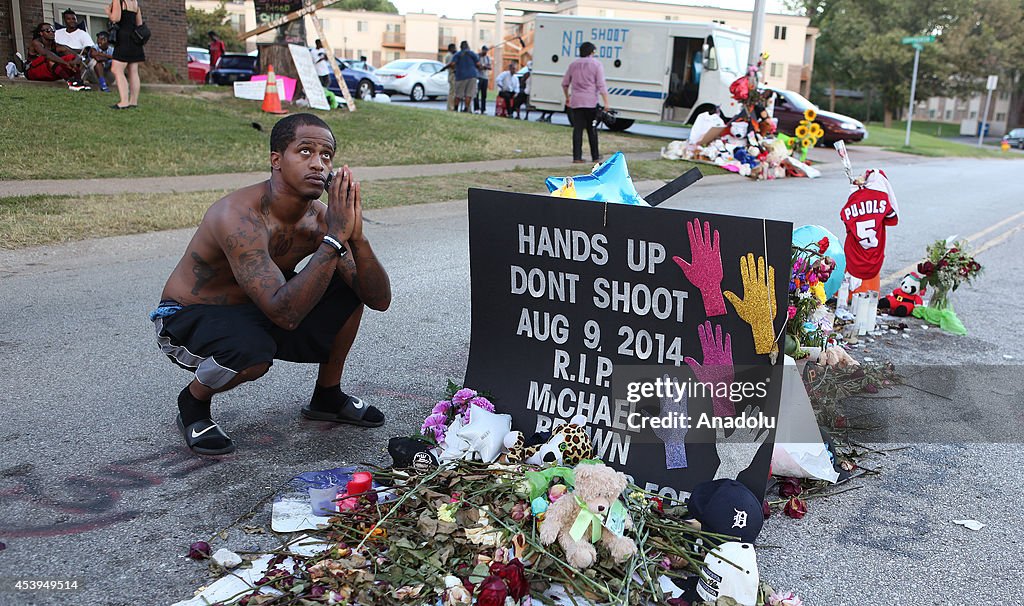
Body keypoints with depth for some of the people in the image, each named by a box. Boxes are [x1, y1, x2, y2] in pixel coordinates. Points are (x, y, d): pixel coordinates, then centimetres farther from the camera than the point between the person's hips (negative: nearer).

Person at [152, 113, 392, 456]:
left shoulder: (318, 216, -11)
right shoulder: (239, 216, -32)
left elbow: (380, 300, -13)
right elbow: (284, 314, -42)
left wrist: (355, 236, -29)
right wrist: (334, 238, -42)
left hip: (255, 312, 7)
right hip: (187, 318, -7)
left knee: (350, 287, -3)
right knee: (252, 352, -39)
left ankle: (327, 396, 15)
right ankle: (193, 402, -3)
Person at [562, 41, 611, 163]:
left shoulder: (573, 64, 11)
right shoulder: (596, 64, -2)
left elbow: (565, 83, 18)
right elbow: (601, 85, -10)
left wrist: (567, 97, 33)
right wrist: (606, 102, -11)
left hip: (576, 102, 3)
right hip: (591, 102, -3)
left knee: (577, 129, 2)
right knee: (592, 129, 7)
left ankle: (577, 157, -4)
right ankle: (595, 156, 15)